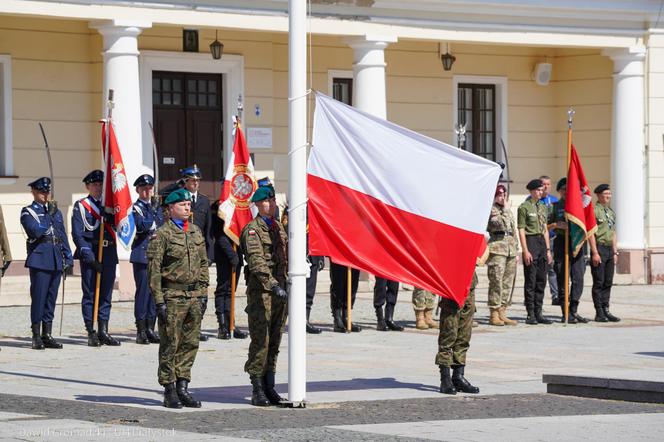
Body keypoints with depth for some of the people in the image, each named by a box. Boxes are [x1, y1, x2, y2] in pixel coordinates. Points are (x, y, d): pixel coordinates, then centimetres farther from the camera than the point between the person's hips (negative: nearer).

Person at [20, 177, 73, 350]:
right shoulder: (28, 212, 0)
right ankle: (36, 337, -3)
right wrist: (49, 218, -6)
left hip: (56, 260, 6)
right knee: (38, 297, -7)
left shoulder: (56, 211, 18)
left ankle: (47, 335, 11)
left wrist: (68, 258, 11)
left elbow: (62, 235, 18)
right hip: (40, 259, -6)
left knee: (51, 298, 7)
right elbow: (36, 231, -17)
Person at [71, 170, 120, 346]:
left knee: (106, 294, 6)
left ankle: (103, 332, 11)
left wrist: (108, 214, -18)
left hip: (109, 254, 5)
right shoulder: (80, 206, 2)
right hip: (90, 254, -5)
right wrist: (90, 257, -14)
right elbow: (77, 234, -6)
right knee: (90, 294, -3)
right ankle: (91, 334, 0)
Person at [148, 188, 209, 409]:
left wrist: (203, 293, 11)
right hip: (173, 296, -6)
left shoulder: (196, 231, 14)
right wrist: (159, 300, -13)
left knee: (191, 343, 7)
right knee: (170, 345, -1)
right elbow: (154, 269, -9)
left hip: (194, 295, 6)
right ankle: (169, 391, 5)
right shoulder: (162, 234, -6)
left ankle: (183, 387, 14)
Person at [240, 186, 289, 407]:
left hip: (280, 290, 7)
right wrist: (273, 285, -30)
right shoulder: (252, 230, -8)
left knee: (275, 342, 10)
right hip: (260, 290, -7)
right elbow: (256, 261, -20)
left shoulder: (279, 227, 16)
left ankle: (269, 386, 16)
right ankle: (257, 390, -4)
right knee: (260, 341, -7)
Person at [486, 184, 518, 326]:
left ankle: (502, 313, 12)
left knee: (507, 283, 7)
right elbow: (502, 224, -20)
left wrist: (516, 251, 21)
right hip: (497, 249, -8)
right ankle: (494, 315, -7)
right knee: (496, 283, -9)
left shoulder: (508, 211, 22)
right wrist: (505, 209, -10)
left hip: (510, 251, 8)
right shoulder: (491, 210, -4)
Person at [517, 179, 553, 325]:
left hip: (542, 242, 7)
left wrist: (548, 249, 14)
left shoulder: (542, 207, 16)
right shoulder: (524, 207, -5)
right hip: (530, 242, -7)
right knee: (530, 281, -5)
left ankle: (538, 313, 11)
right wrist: (525, 251, -16)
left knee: (541, 280, 7)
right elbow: (521, 230, -9)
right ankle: (531, 315, -3)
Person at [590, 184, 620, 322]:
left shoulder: (611, 212, 17)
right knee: (599, 283, -4)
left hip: (610, 250, 8)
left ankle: (606, 311, 12)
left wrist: (615, 252, 15)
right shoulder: (594, 210, -8)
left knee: (608, 283, 8)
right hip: (599, 248, -7)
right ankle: (599, 313, -2)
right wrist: (595, 253, -17)